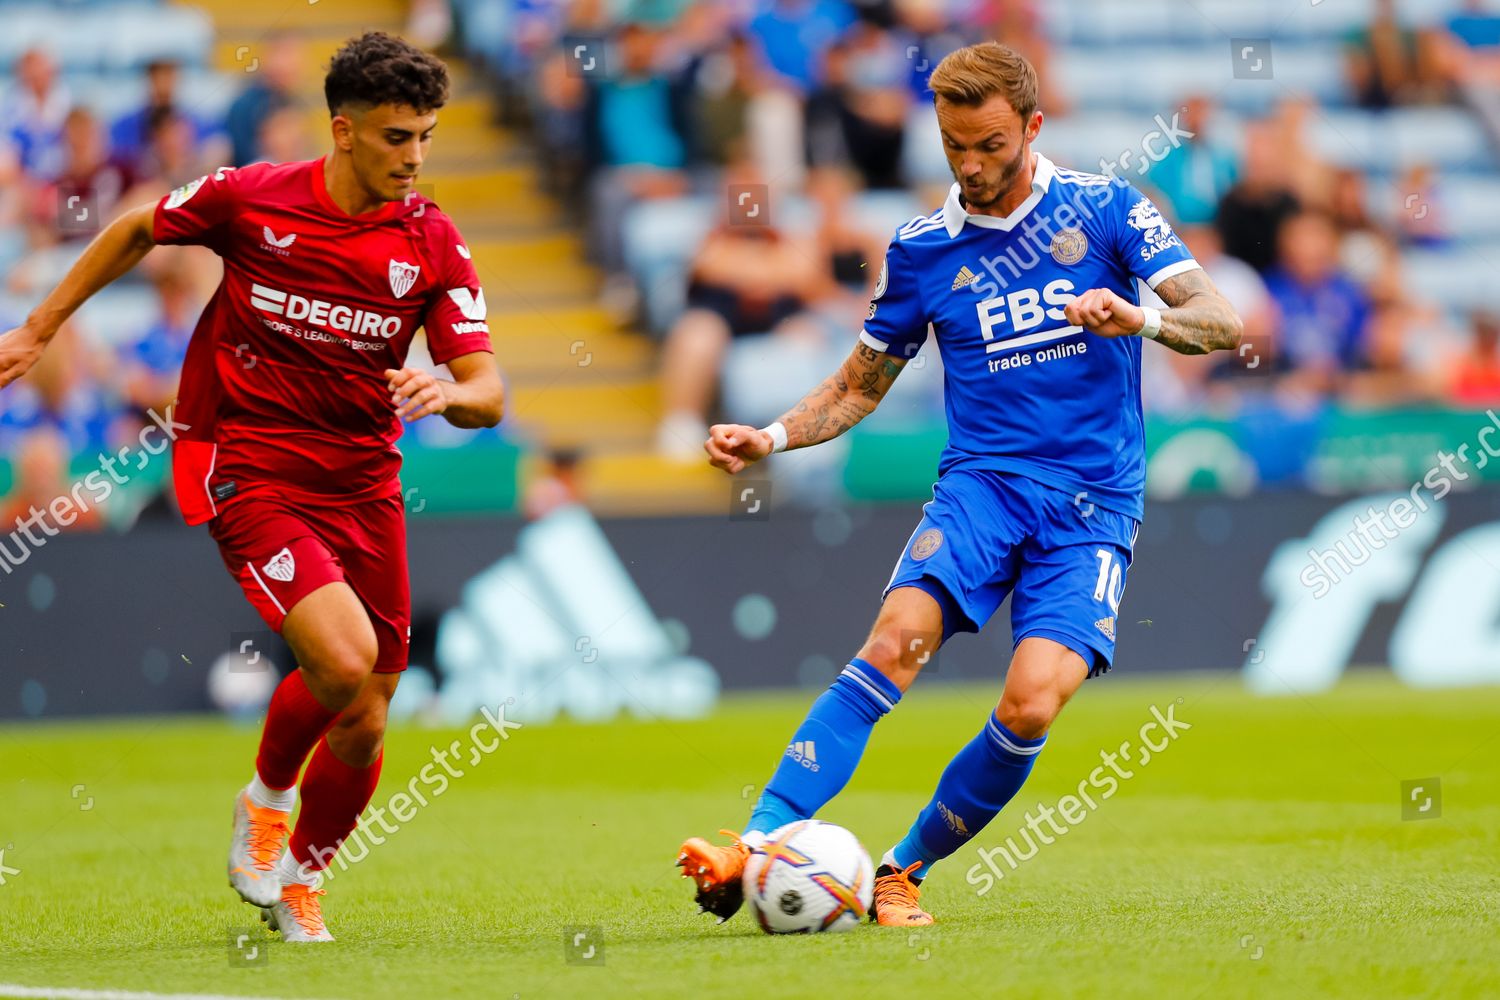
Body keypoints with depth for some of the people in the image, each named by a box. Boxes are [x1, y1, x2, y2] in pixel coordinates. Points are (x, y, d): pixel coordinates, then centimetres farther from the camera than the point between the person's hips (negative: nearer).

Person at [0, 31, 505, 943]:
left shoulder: (433, 245, -4)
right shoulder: (249, 199, -9)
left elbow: (488, 393, -6)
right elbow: (138, 231, 11)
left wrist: (445, 396, -30)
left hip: (362, 482, 4)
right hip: (246, 467, -4)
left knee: (364, 724, 4)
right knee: (342, 657, -24)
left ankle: (298, 879, 30)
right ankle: (266, 800, 6)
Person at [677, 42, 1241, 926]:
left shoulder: (1108, 210, 3)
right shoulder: (922, 248, 10)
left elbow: (1223, 322, -4)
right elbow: (861, 386, 20)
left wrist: (1140, 317, -24)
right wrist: (771, 438, 3)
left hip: (1093, 503, -1)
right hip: (982, 480, 1)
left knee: (1032, 702, -21)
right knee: (903, 631, -28)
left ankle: (903, 872, -1)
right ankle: (758, 847, -35)